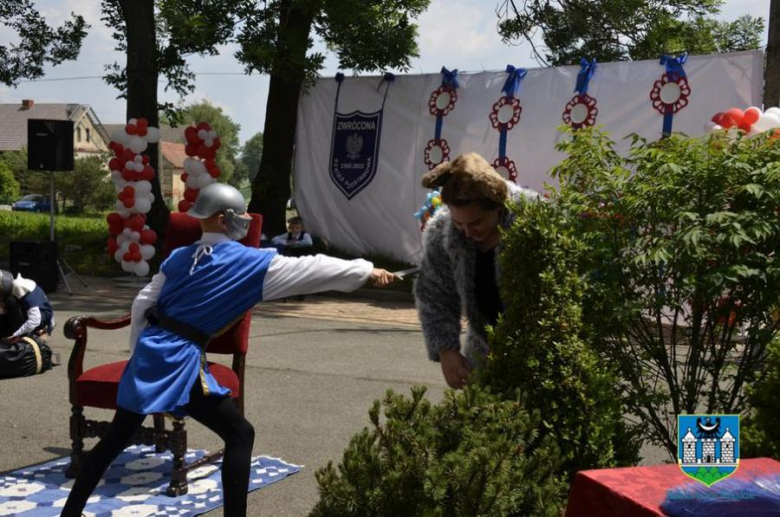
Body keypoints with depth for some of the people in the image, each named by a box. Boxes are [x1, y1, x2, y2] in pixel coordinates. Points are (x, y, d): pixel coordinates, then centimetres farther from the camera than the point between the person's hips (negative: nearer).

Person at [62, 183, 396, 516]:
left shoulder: (178, 257, 11)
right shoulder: (249, 263, -6)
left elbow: (141, 305, 12)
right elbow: (308, 269, -5)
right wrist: (367, 271, 1)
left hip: (148, 352, 7)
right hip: (181, 361, -7)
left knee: (117, 437, 19)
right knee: (239, 434, 3)